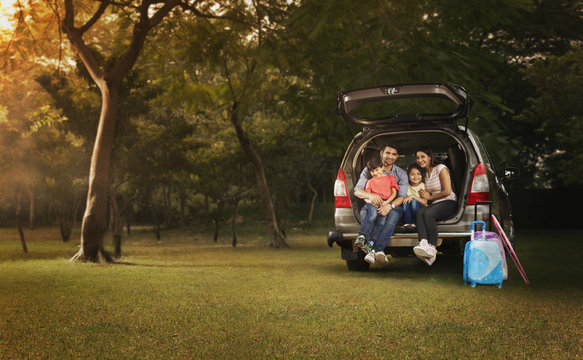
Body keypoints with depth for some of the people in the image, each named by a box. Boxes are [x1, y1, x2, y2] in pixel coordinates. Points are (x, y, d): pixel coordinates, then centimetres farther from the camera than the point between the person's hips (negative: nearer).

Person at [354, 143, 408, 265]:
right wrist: (370, 195, -27)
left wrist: (390, 205, -27)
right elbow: (357, 191, -3)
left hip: (393, 206, -1)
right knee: (380, 217, -37)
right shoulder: (369, 170, 8)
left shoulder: (401, 174, 10)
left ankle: (374, 251, -55)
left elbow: (402, 196, -3)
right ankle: (379, 251, -51)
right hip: (374, 205, 1)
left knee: (393, 215, -37)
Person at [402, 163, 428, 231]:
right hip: (409, 211, 2)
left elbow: (424, 202, -11)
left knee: (415, 202, -30)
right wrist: (405, 199, -16)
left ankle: (413, 224, -28)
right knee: (405, 203, -26)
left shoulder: (423, 185, -3)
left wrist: (413, 196, -21)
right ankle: (407, 224, -31)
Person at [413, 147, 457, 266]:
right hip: (435, 204, 6)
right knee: (420, 212, -29)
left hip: (449, 202, -6)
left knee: (428, 213, -35)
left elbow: (447, 191, -10)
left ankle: (432, 249, -40)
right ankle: (423, 243, -51)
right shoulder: (425, 173, 19)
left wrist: (430, 197, -2)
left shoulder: (441, 169, -3)